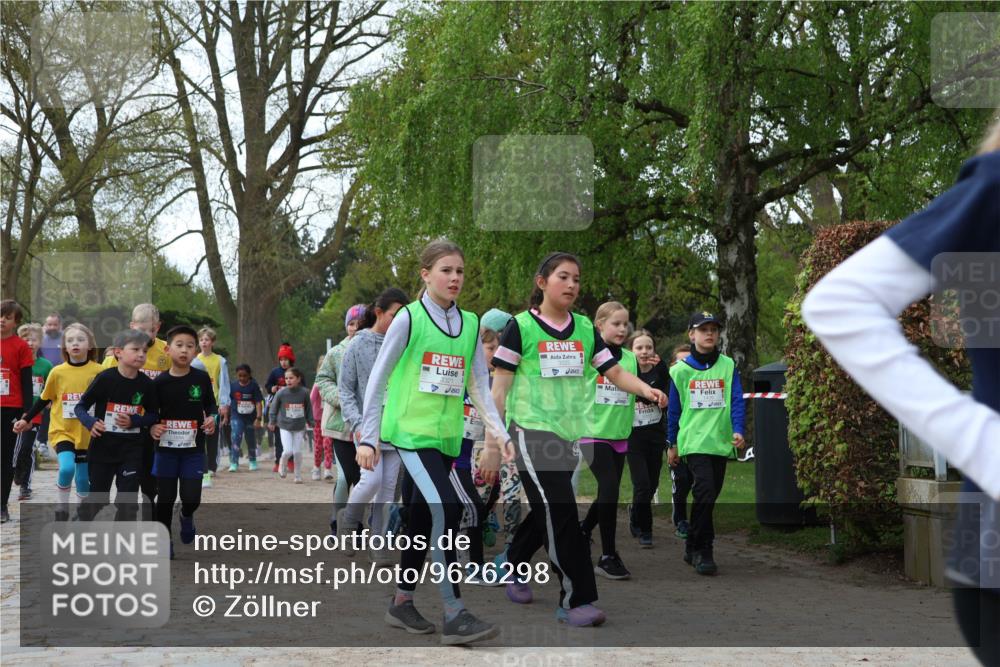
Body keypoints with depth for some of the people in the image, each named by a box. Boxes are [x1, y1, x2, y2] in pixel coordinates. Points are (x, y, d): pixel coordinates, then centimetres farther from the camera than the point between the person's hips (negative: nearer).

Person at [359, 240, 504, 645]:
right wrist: (368, 437, -5)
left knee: (424, 519, 13)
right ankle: (454, 615, -18)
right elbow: (378, 379, -2)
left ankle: (402, 602, 29)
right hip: (411, 430, -6)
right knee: (445, 508, -20)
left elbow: (479, 386, 11)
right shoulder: (409, 318, -5)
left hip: (447, 436, 6)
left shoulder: (470, 324, 9)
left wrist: (499, 433, 0)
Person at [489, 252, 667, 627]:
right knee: (560, 512, -13)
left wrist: (645, 389, -12)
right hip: (533, 431, -5)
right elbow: (500, 384, -3)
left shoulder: (585, 329, 9)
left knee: (549, 511, 13)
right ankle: (576, 600, -8)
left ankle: (511, 563, 39)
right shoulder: (521, 326, -4)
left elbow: (614, 372, 7)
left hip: (571, 434, 6)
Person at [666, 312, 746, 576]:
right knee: (705, 491, -18)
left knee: (709, 496, 8)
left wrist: (738, 431, -12)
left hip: (721, 442, 3)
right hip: (693, 441, -3)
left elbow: (736, 401, 3)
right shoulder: (680, 369, 4)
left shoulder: (728, 366, 7)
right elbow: (673, 409, 9)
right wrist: (672, 444, 12)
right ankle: (703, 551, -12)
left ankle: (693, 547, 23)